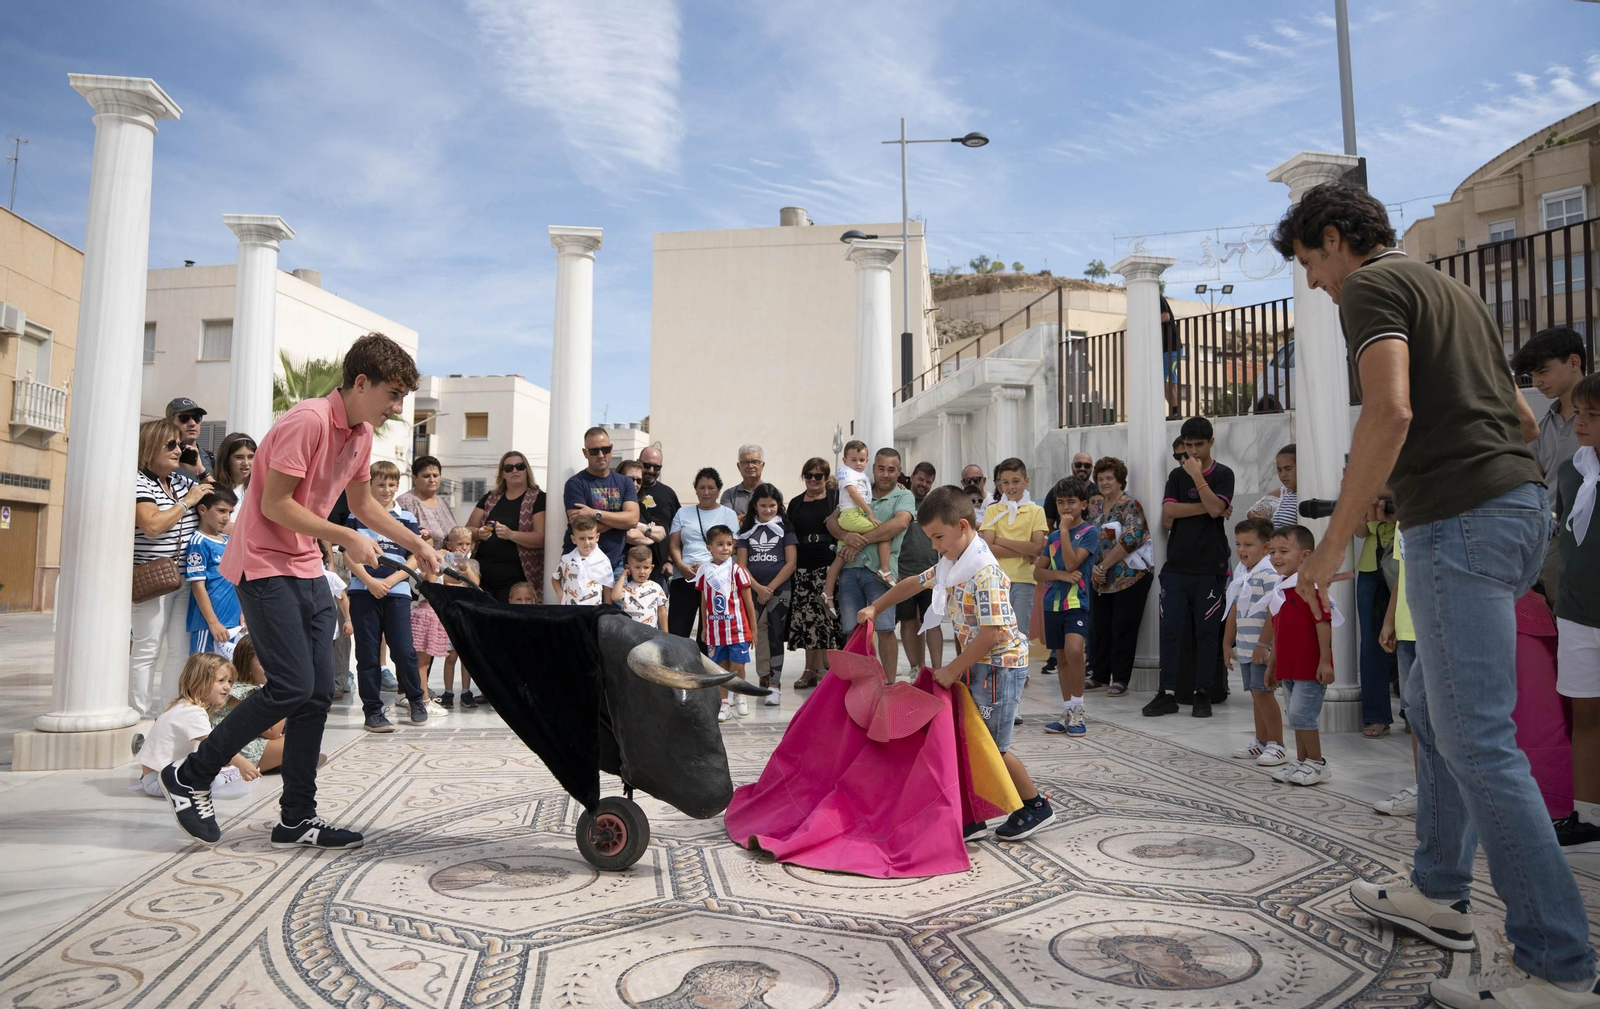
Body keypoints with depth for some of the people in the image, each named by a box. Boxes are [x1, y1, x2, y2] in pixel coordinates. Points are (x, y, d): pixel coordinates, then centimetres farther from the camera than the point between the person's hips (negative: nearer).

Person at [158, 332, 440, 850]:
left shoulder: (361, 433, 10)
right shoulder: (308, 420, -18)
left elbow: (362, 503, 23)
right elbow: (274, 504, -19)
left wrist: (416, 544, 18)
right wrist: (346, 538, -17)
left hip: (308, 570, 9)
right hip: (265, 567, -9)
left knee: (318, 693, 5)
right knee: (292, 686, -14)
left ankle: (297, 818, 13)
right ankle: (190, 777, 7)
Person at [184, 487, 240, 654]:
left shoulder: (229, 541, 11)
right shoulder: (199, 542, -9)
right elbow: (198, 586, -13)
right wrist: (213, 623, -15)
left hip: (231, 621, 7)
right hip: (209, 624, -7)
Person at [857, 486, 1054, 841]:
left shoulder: (985, 572, -24)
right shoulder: (951, 564, 5)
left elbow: (991, 633, -27)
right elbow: (914, 583, 21)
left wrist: (953, 670, -19)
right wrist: (874, 608, 19)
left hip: (999, 663, -9)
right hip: (975, 662, 9)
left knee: (991, 745, 0)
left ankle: (1036, 807, 21)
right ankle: (970, 818, 15)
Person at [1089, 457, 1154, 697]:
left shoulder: (1130, 506, -6)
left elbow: (1131, 539, -18)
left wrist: (1104, 565, -15)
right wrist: (1094, 568, -2)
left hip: (1129, 578, -6)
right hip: (1101, 580, 6)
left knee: (1123, 629, -2)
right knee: (1099, 629, 8)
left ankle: (1120, 679, 7)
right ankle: (1100, 676, 19)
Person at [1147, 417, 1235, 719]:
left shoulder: (1222, 474, 3)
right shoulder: (1177, 475, 12)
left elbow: (1215, 508, -14)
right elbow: (1168, 512, -2)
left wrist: (1197, 476, -13)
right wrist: (1204, 507, -8)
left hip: (1209, 569, -3)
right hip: (1176, 567, 3)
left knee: (1207, 633, 3)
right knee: (1171, 631, 2)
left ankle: (1203, 694, 12)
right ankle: (1167, 693, 8)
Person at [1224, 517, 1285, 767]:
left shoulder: (1269, 573, -15)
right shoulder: (1240, 573, 13)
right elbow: (1235, 610, 17)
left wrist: (1263, 645, -22)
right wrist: (1227, 643, 16)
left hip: (1263, 648, -9)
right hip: (1245, 647, 9)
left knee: (1262, 691, -8)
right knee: (1256, 693, 14)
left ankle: (1277, 745, 1)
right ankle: (1261, 742, 23)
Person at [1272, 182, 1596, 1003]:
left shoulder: (1371, 286, -6)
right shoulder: (1446, 288, 23)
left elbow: (1390, 412, -22)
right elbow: (1518, 412, 25)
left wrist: (1333, 543, -19)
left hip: (1460, 520, -10)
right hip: (1517, 504, 10)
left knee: (1475, 737, -6)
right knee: (1431, 704, 19)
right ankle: (1439, 892, 29)